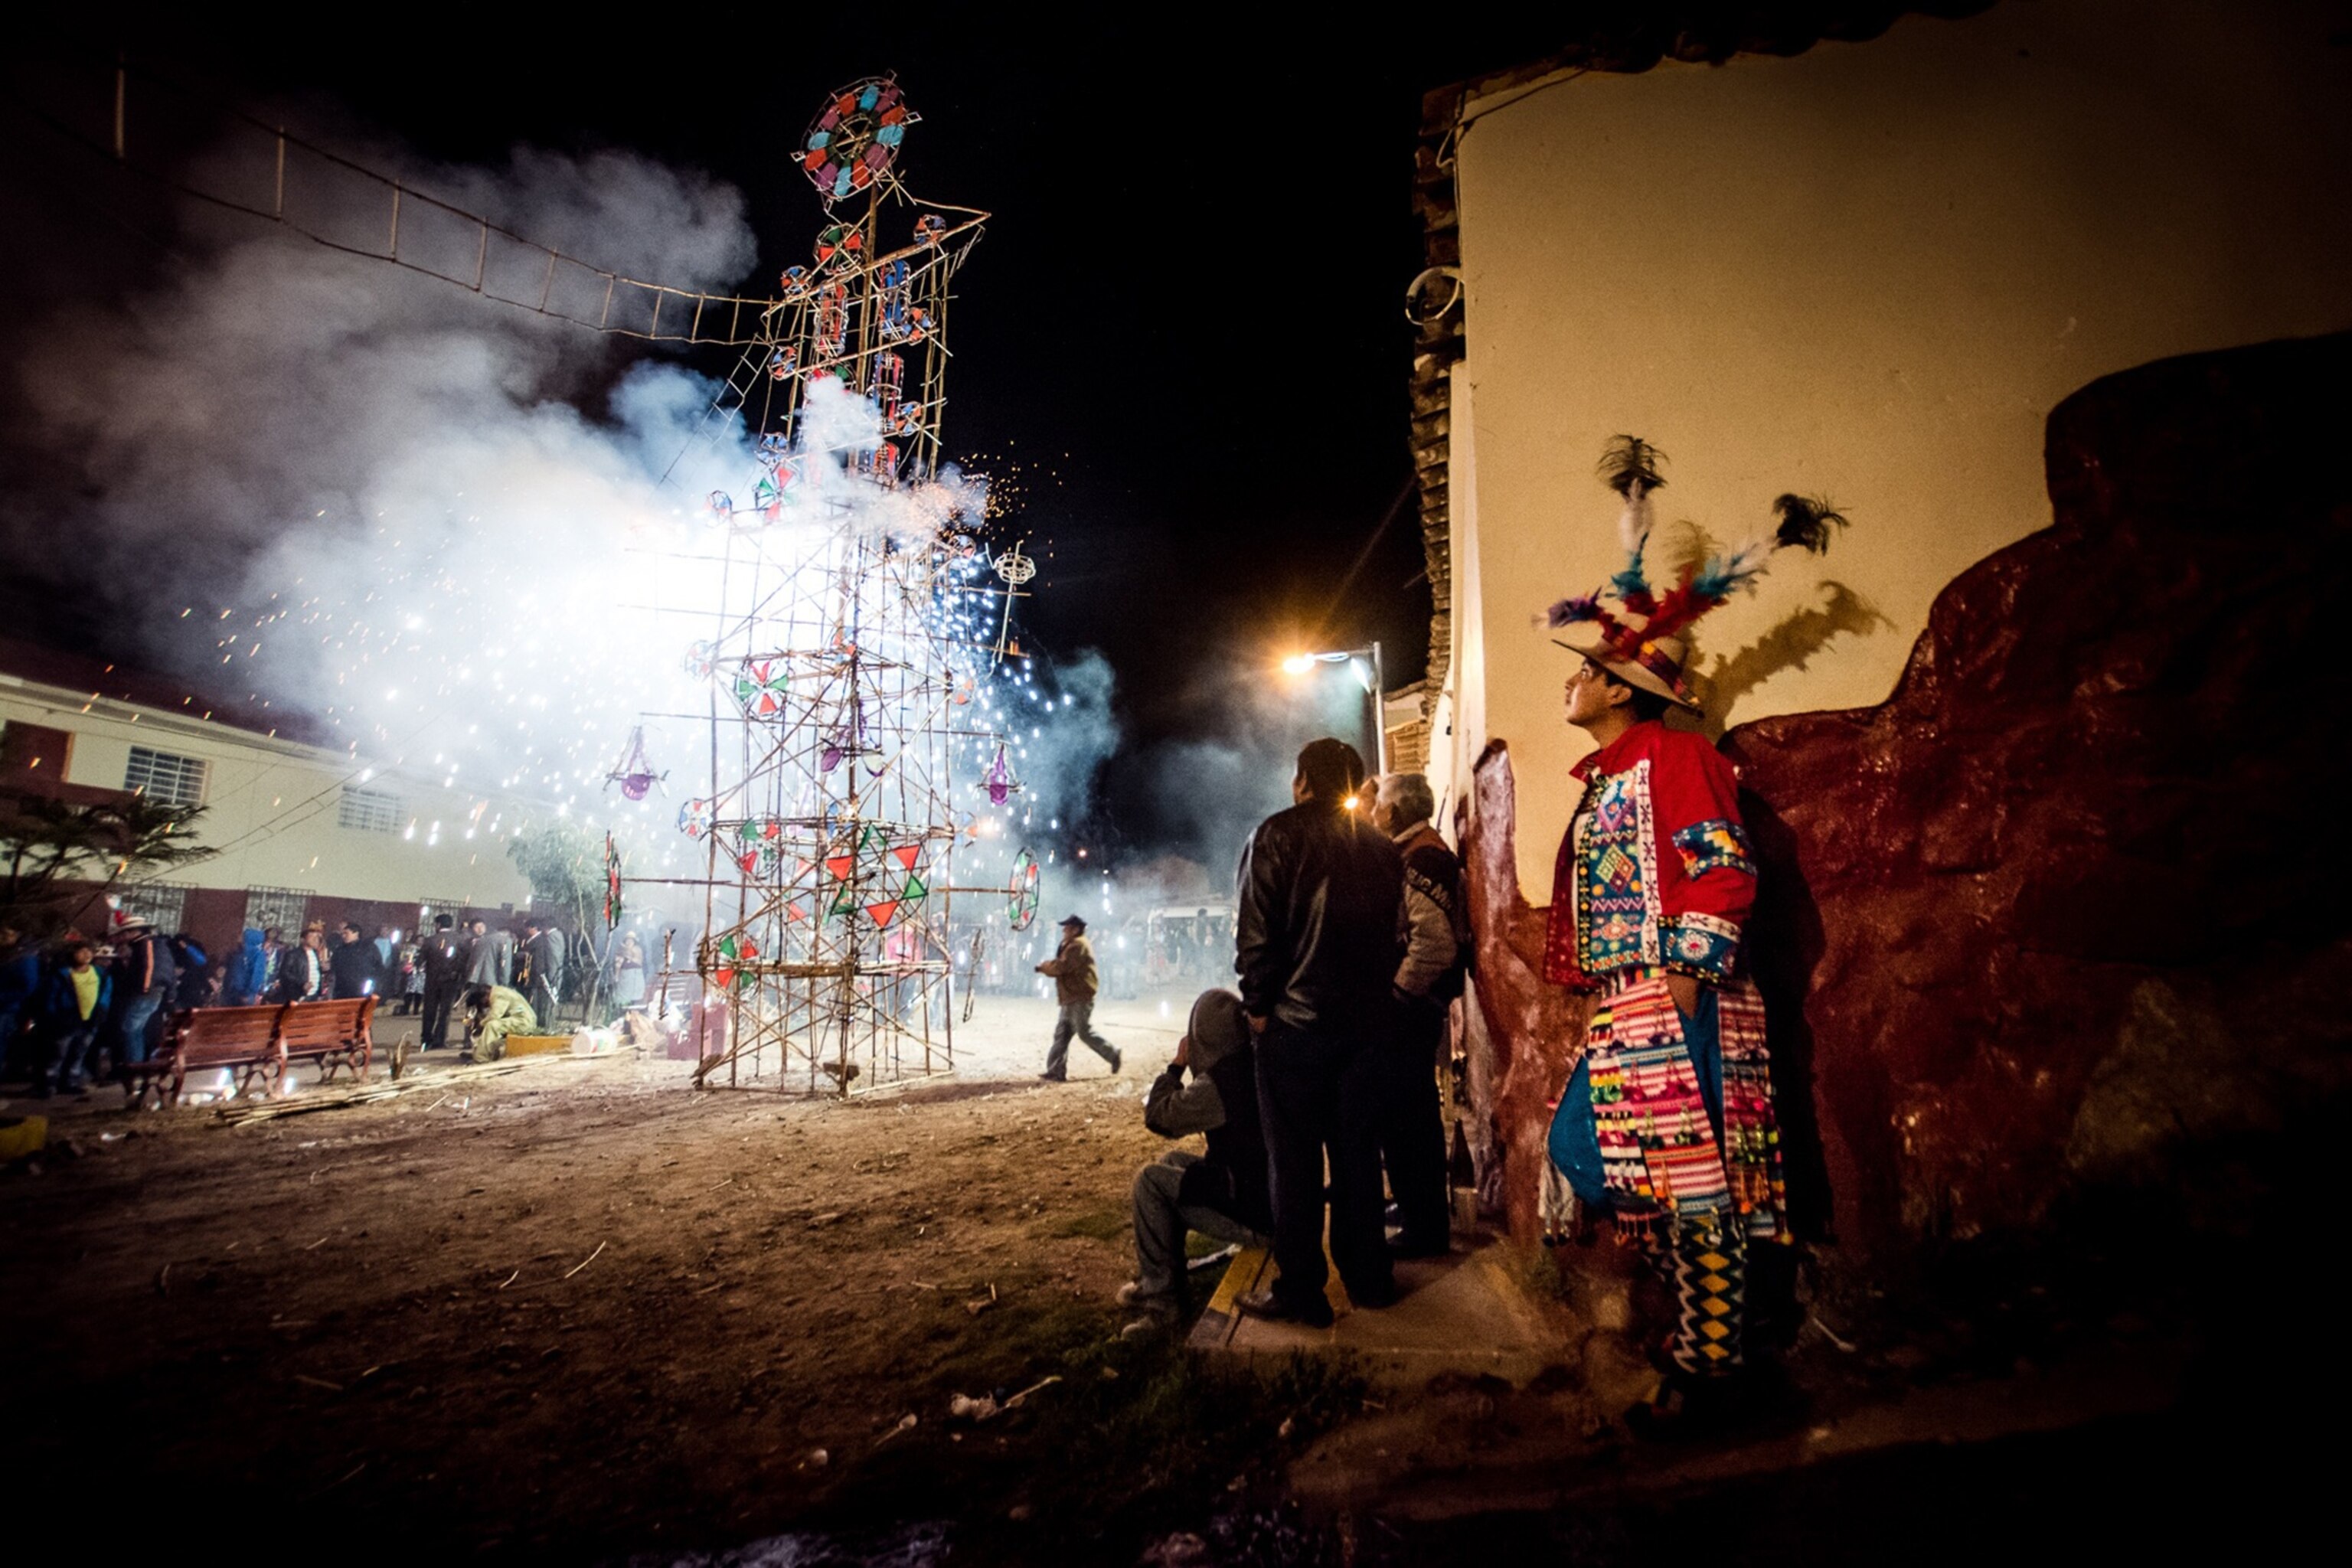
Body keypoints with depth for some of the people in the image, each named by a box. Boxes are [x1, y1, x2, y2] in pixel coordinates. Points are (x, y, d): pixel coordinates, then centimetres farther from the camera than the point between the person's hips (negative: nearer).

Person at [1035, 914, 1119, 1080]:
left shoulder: (1079, 946, -15)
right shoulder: (1070, 945, 20)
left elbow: (1062, 966, -21)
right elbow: (1061, 965, 17)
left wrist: (1043, 967, -6)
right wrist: (1047, 967, -2)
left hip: (1080, 998, -11)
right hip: (1070, 998, 11)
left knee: (1085, 1032, -5)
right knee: (1061, 1035, 7)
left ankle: (1112, 1053, 10)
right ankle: (1057, 1071, 7)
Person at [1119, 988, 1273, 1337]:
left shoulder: (1218, 1082, -24)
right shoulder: (1260, 1065, 2)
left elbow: (1156, 1116, -10)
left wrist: (1177, 1064, -1)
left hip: (1251, 1214, -9)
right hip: (1279, 1201, 9)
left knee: (1150, 1180, -3)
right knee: (1172, 1161, 21)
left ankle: (1159, 1296, 3)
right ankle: (1168, 1280, 27)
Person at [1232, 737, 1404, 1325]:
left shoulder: (1278, 835, -7)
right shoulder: (1382, 847, 9)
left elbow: (1256, 930, -13)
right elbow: (1392, 932, 9)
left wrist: (1258, 1005, -5)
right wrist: (1370, 996, 15)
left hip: (1295, 1020, -5)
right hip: (1364, 1022, 5)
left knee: (1295, 1159, 2)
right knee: (1357, 1152, 14)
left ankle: (1299, 1290, 8)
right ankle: (1367, 1277, 23)